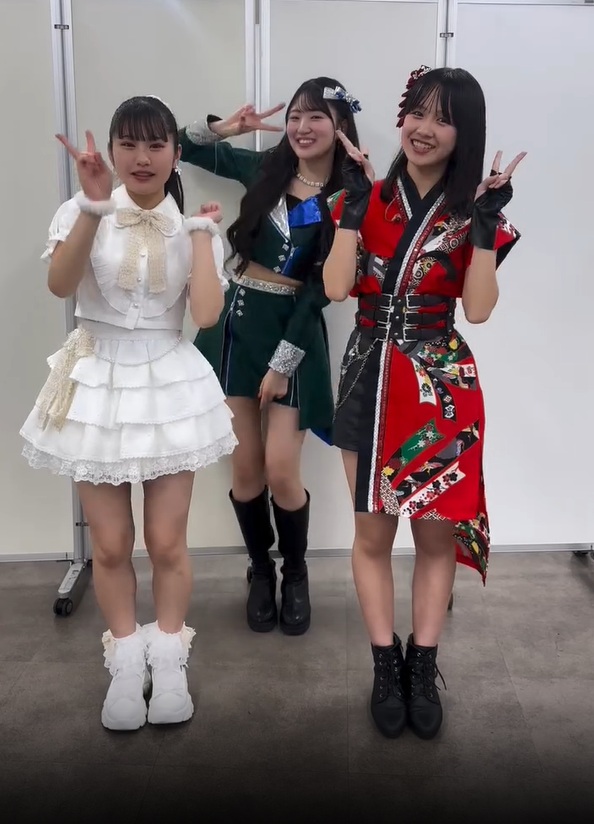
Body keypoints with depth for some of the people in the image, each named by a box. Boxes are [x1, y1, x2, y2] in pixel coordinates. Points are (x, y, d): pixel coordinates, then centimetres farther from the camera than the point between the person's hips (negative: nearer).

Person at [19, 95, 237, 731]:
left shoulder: (193, 225, 4)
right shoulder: (84, 211, -1)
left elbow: (206, 314, -12)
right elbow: (59, 285, -20)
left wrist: (200, 230, -8)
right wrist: (95, 206, -27)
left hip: (169, 385, 1)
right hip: (96, 383, 0)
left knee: (167, 543, 3)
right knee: (110, 545, 5)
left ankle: (167, 661, 22)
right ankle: (126, 663, 23)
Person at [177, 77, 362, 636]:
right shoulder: (263, 168, 4)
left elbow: (323, 288, -9)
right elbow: (184, 147, 15)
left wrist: (282, 364, -11)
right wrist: (224, 127, -4)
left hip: (294, 333, -3)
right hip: (237, 323, 3)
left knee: (281, 471, -6)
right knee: (245, 466, 6)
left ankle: (295, 573, 22)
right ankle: (260, 571, 29)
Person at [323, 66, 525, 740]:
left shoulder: (475, 212, 2)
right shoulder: (366, 200, 3)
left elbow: (478, 309, -10)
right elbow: (335, 288, -11)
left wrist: (486, 223, -15)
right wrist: (354, 202, -12)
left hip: (443, 386, 0)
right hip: (371, 380, 1)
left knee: (438, 531, 7)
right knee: (372, 532, 7)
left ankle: (423, 669, 24)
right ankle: (387, 668, 23)